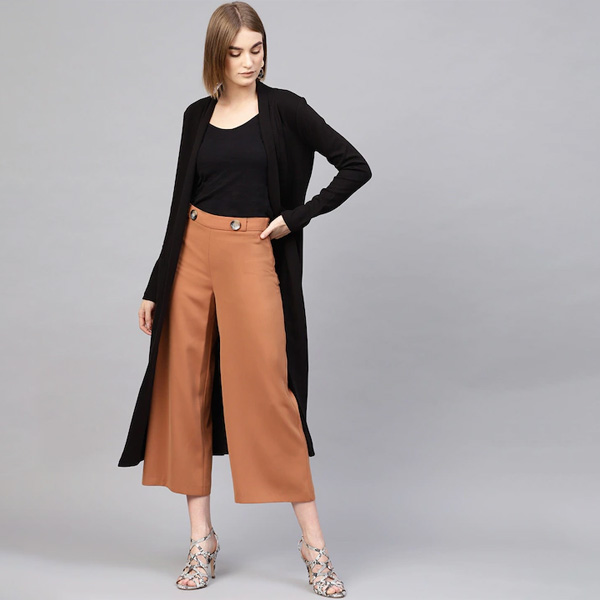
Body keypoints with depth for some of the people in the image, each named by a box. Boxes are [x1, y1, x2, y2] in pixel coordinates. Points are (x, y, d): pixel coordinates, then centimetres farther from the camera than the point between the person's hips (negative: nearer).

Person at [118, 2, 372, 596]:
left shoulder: (285, 109, 0)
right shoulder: (197, 115, 10)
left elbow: (355, 167, -1)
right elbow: (182, 202, 13)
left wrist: (295, 217, -5)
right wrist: (156, 287, 12)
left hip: (252, 256, -4)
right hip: (194, 254, 4)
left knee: (266, 391, -6)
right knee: (186, 389, 3)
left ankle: (312, 540, 4)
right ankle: (201, 538, 15)